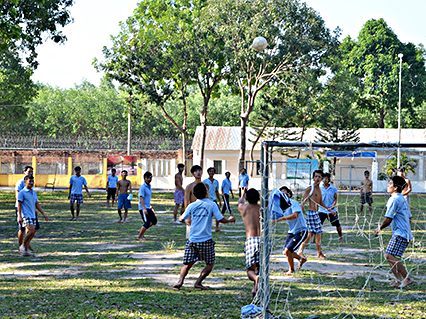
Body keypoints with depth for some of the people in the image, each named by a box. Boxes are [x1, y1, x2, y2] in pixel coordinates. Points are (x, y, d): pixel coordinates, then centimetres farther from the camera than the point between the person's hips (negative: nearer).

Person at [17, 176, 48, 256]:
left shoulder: (34, 192, 15)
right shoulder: (22, 193, -7)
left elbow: (37, 204, 20)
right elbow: (19, 205, -9)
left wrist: (43, 214, 15)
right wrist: (19, 217, -15)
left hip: (33, 216, 7)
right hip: (26, 216, -7)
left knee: (30, 233, 5)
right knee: (32, 231, -18)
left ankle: (26, 250, 8)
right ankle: (23, 246, -4)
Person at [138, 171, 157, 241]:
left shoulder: (149, 186, 12)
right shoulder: (142, 187, -16)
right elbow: (141, 198, -20)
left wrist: (150, 206, 26)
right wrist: (144, 209, -25)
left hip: (148, 207, 9)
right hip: (143, 208, -9)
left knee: (154, 221, 11)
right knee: (147, 223, -10)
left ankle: (141, 231, 21)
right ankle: (139, 237, 3)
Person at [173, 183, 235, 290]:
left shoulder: (192, 206, 3)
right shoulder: (212, 205, -5)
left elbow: (181, 219, 12)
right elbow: (222, 220, -6)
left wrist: (184, 218, 36)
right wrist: (230, 220, 15)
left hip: (192, 240, 3)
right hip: (206, 240, -3)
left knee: (188, 264, 9)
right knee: (210, 264, 12)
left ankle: (180, 281, -12)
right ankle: (198, 282, 0)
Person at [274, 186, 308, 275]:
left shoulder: (294, 203, -18)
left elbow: (295, 215, -35)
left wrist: (281, 218, -42)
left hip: (301, 232, -8)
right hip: (292, 232, 8)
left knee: (288, 251, -16)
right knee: (285, 252, 11)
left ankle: (291, 270, 8)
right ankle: (302, 258, 37)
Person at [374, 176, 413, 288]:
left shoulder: (394, 199, -14)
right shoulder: (402, 199, 18)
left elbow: (388, 219, -15)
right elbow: (409, 219, 22)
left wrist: (379, 228, 1)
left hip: (400, 234, -10)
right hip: (405, 234, 10)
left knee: (390, 256, -14)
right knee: (388, 255, 11)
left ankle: (407, 279, -11)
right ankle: (399, 280, 11)